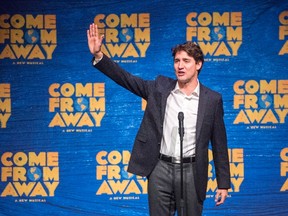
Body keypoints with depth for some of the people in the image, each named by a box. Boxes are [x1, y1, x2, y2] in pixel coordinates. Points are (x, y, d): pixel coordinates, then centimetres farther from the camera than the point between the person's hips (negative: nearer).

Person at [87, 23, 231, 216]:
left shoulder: (212, 99, 0)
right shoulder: (160, 87, 4)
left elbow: (219, 144, 3)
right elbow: (125, 78, 0)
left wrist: (223, 183, 3)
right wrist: (98, 55, -13)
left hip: (190, 171, -1)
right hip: (160, 169, 1)